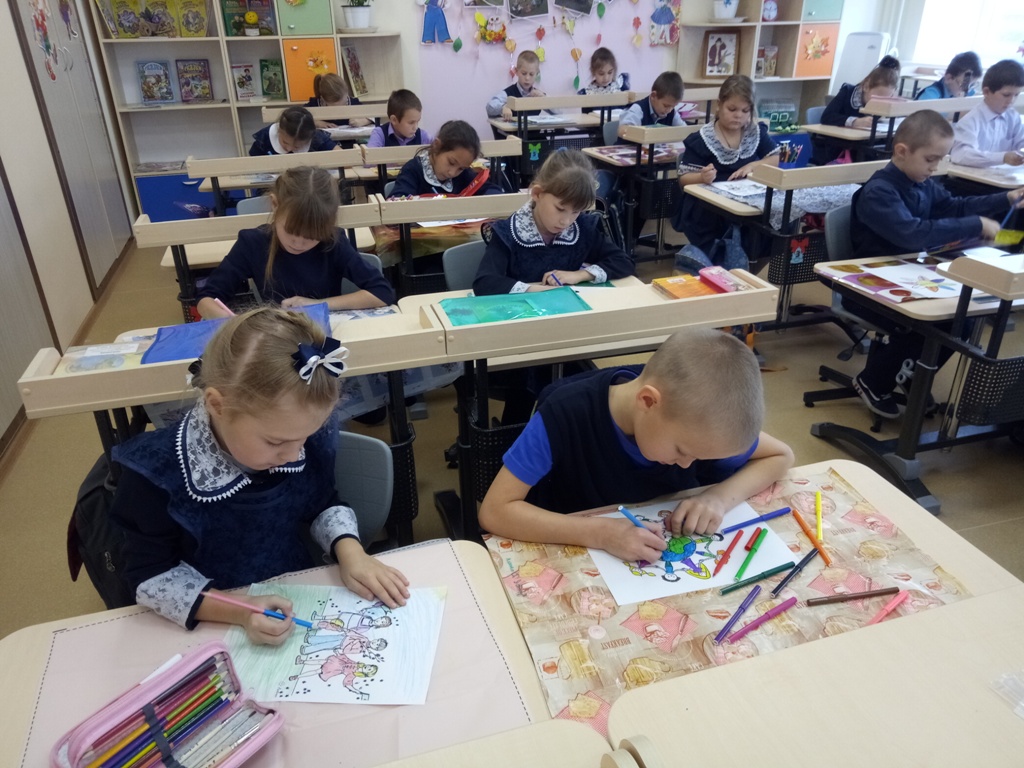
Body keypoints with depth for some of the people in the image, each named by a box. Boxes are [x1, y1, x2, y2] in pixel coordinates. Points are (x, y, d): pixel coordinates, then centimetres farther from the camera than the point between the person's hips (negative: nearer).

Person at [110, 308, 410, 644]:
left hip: (306, 604, 2)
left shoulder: (307, 435, -12)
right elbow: (149, 576, -11)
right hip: (216, 630, -2)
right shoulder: (157, 472, -20)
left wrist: (349, 551, -13)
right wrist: (237, 610, -25)